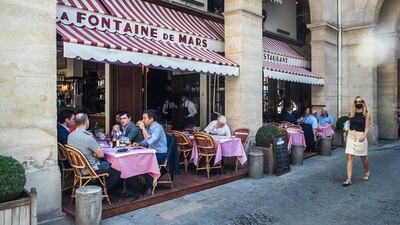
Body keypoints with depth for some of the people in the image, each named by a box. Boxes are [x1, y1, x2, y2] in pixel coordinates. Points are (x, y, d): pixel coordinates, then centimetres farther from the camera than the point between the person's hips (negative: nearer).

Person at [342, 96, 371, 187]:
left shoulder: (366, 114, -2)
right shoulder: (352, 114, 7)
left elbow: (367, 128, -8)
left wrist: (364, 136, -23)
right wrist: (346, 135, 14)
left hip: (361, 136, -2)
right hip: (351, 135, 3)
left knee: (363, 157, 14)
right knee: (349, 157, -7)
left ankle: (366, 172, 43)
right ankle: (349, 179, -8)